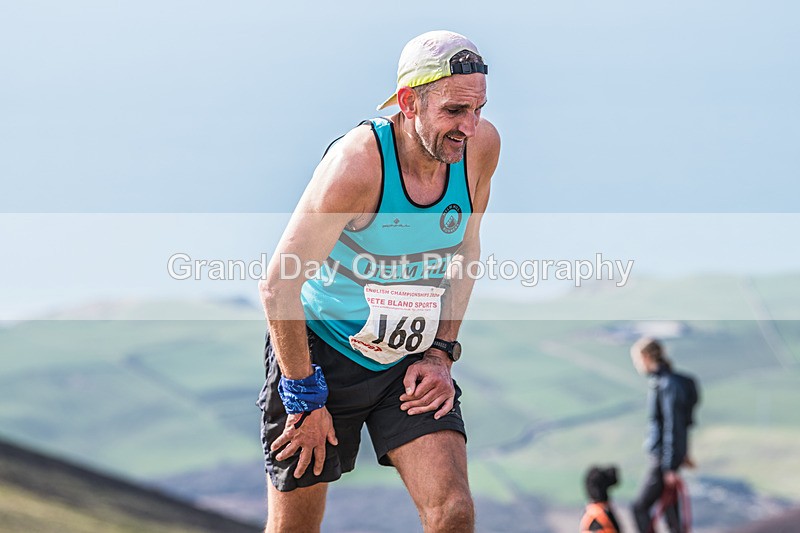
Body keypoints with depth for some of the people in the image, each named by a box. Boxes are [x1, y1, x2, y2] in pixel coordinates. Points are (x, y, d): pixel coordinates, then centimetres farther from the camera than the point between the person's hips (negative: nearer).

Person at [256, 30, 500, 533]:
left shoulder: (480, 145, -11)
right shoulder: (356, 164, -27)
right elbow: (277, 287, -21)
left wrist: (441, 353, 2)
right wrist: (306, 396, -16)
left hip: (411, 359, 4)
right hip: (320, 349, -4)